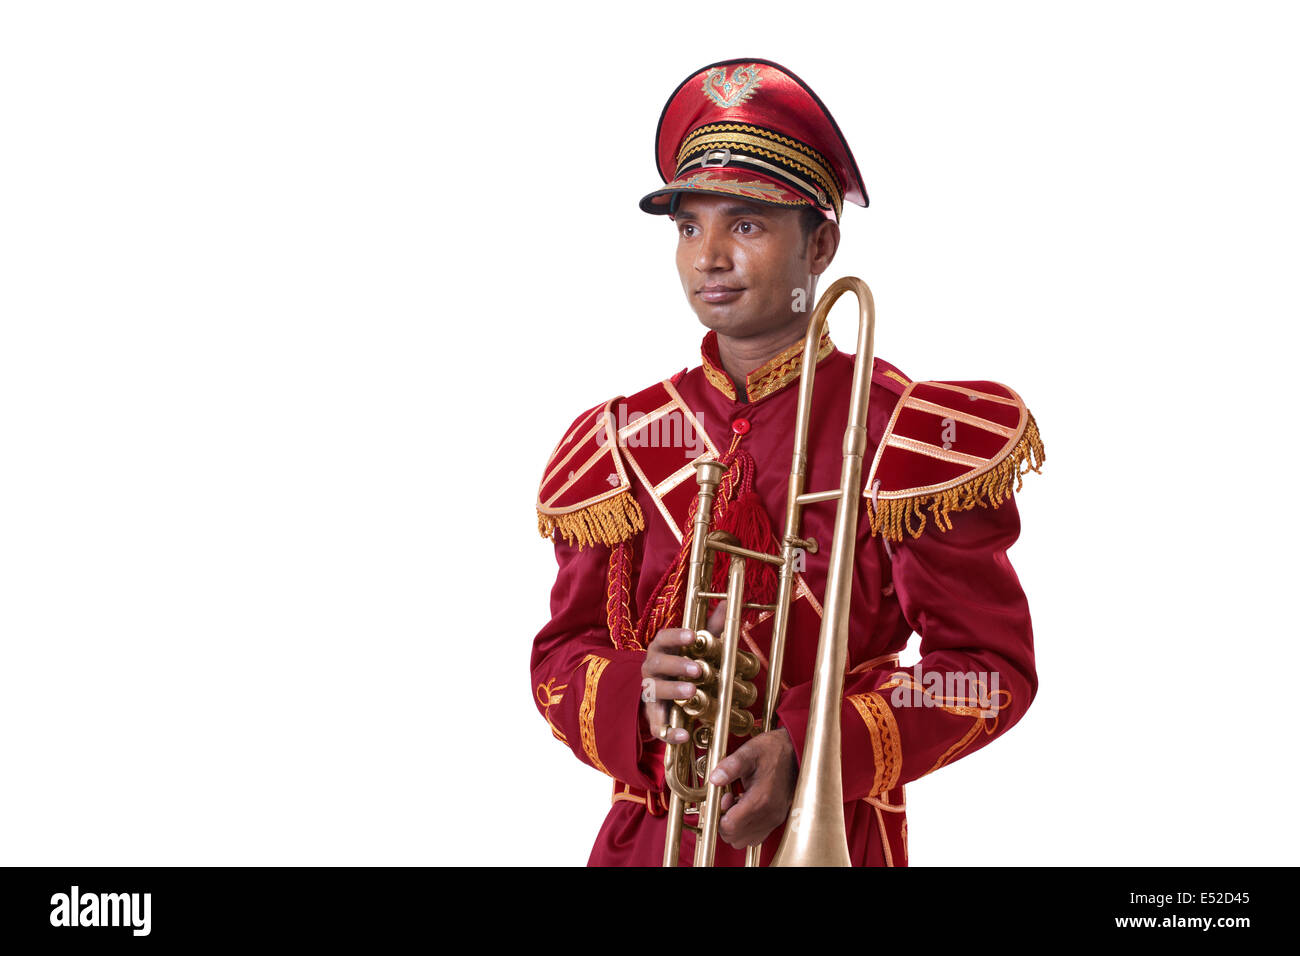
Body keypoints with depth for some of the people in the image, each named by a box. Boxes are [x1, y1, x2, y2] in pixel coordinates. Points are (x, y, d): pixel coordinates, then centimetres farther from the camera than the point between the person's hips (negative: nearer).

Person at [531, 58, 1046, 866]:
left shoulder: (905, 432, -8)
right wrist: (636, 695, -19)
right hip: (648, 836, 3)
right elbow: (563, 654, 4)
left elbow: (991, 664, -9)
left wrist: (808, 755, -21)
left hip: (826, 838, -3)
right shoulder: (624, 442, 3)